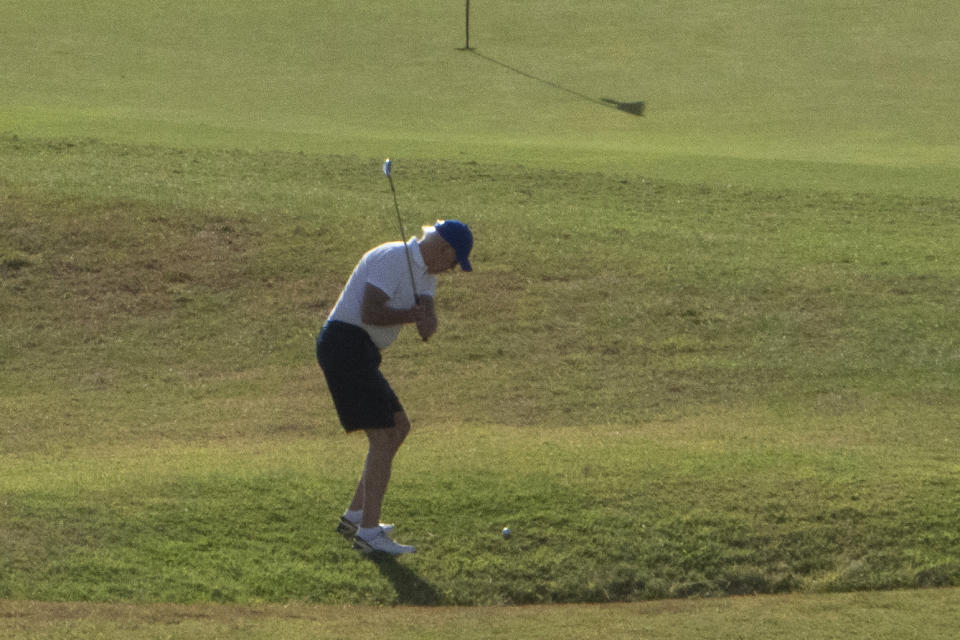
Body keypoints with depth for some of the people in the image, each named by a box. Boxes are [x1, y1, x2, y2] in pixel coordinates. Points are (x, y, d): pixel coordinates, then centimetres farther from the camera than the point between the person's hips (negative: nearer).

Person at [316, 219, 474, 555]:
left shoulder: (424, 272, 16)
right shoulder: (391, 259, -14)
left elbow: (428, 319, 0)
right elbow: (370, 313, -25)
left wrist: (425, 319, -23)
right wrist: (415, 313, -14)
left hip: (361, 354, 11)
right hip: (345, 344, -11)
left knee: (399, 426, 18)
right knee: (383, 436, -13)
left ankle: (355, 516, 21)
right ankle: (369, 533, -14)